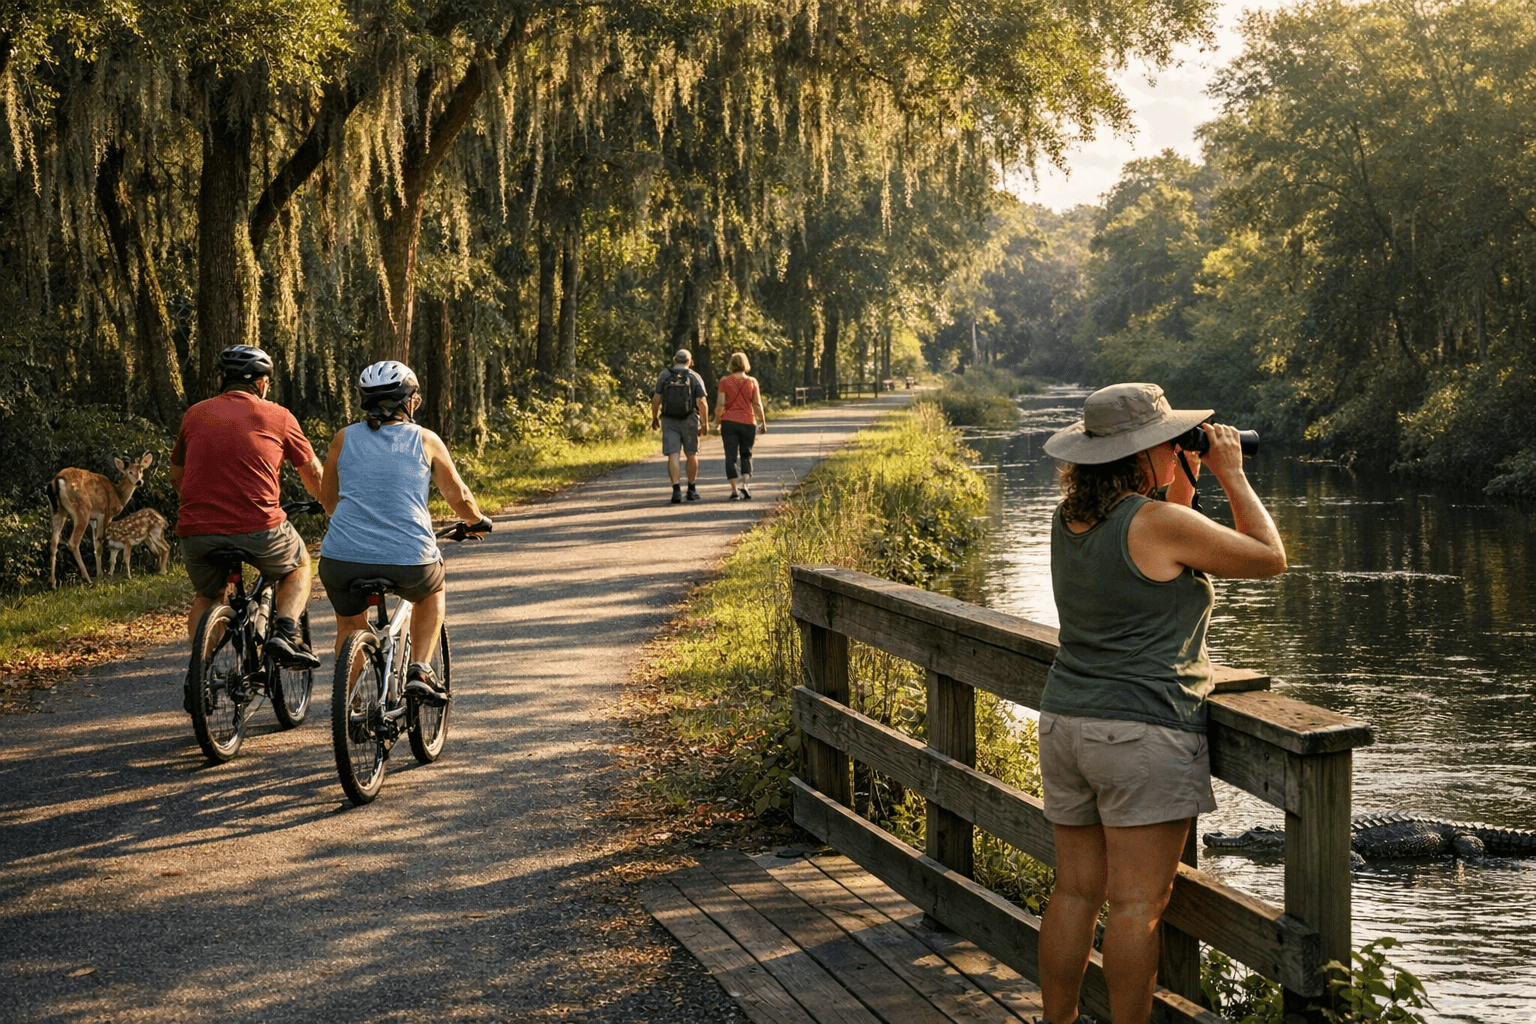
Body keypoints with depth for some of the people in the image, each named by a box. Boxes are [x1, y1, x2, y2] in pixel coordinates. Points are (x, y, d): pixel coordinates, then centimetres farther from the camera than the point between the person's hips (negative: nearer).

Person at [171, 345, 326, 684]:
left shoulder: (195, 414, 14)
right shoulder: (277, 416, 8)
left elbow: (176, 478, 25)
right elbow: (314, 475, 20)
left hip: (196, 531, 3)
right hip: (259, 529, -2)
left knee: (207, 597, 30)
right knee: (299, 565, 28)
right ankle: (285, 632, 6)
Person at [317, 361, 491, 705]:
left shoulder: (344, 438, 12)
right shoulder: (425, 440, 8)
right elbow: (459, 498, 14)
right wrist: (478, 520, 35)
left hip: (344, 559, 1)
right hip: (409, 561, -1)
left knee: (350, 624, 30)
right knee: (431, 591, 33)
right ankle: (419, 671, 19)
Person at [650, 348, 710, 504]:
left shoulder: (664, 376, 0)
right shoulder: (695, 378, -3)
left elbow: (656, 399, -2)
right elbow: (702, 403, -9)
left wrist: (654, 418, 9)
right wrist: (705, 423, -3)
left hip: (669, 421, 0)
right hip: (689, 421, 0)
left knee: (672, 455, -3)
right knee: (691, 455, 14)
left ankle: (676, 489, -17)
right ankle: (692, 489, 21)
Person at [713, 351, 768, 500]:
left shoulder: (725, 381, -2)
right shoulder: (752, 381, 1)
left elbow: (720, 404, -5)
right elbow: (758, 404, 0)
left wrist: (717, 421, 7)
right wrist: (763, 423, 9)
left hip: (729, 422, -1)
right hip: (748, 422, 1)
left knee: (730, 456, 2)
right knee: (746, 454, 14)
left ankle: (734, 490, -3)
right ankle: (745, 485, -3)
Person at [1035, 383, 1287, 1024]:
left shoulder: (1068, 520, 8)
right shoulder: (1160, 523, -15)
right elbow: (1270, 558, -3)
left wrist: (1183, 484, 18)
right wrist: (1232, 476, 5)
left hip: (1064, 724, 8)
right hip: (1142, 735, -8)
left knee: (1075, 891, 15)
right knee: (1137, 905, -1)